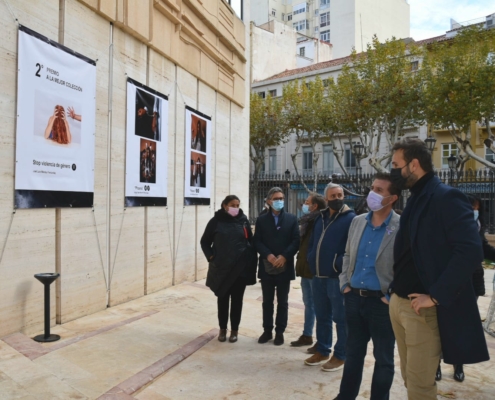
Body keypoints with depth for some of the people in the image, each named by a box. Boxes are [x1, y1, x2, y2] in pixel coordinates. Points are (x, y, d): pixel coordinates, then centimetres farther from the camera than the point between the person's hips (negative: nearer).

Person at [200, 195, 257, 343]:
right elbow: (205, 242, 6)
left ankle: (234, 330, 22)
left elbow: (251, 242, 8)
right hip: (221, 268, 0)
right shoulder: (216, 221, -2)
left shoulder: (243, 221, 2)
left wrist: (251, 261, 0)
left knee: (237, 300, 9)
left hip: (240, 268, 1)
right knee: (222, 299, 11)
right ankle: (223, 329, 26)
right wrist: (211, 257, -5)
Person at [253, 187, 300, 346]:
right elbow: (257, 241, -1)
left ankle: (280, 332, 20)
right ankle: (267, 330, 23)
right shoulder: (261, 220, 6)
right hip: (267, 267, 1)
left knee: (282, 302, 8)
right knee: (267, 301, 11)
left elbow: (296, 241, -3)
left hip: (285, 267, -1)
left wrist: (284, 256, -16)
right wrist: (268, 255, -16)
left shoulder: (292, 219, 4)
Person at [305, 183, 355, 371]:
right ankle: (322, 351, 29)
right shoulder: (321, 218, 15)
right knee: (322, 316, 16)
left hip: (337, 277, -7)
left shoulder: (351, 218, -8)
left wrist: (339, 265, -19)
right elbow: (312, 243, 21)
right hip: (318, 276, 7)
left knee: (341, 318, 4)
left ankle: (340, 356, 16)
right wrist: (312, 260, 9)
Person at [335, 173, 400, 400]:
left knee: (383, 358, 12)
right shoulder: (357, 222, 6)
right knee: (353, 353, 19)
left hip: (381, 302, -5)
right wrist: (345, 284, 8)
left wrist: (391, 297, -12)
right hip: (354, 298, 5)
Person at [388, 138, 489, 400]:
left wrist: (436, 296, -21)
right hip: (398, 303, 8)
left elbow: (471, 252, -23)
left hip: (423, 308, -8)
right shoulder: (414, 201, 12)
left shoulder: (446, 198, -14)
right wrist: (395, 289, 9)